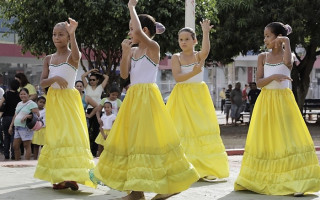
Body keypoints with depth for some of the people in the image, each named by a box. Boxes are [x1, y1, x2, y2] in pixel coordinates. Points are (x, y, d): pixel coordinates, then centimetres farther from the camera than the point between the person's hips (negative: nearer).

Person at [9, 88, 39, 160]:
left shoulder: (31, 104, -6)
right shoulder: (19, 104, 20)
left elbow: (37, 114, -15)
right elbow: (15, 116, 24)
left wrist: (27, 116, -24)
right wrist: (11, 126, 19)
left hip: (26, 128, -8)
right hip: (17, 127, 8)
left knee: (27, 146, -4)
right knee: (15, 146, 7)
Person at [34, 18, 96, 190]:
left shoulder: (72, 56, -4)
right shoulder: (49, 59, 9)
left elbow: (76, 55, -31)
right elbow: (42, 83, 3)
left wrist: (72, 34, -44)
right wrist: (55, 78, -18)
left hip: (69, 98, -5)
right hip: (53, 99, 5)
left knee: (71, 133, -11)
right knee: (56, 135, 5)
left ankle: (72, 176, -16)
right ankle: (61, 177, 10)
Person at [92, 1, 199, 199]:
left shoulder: (153, 47, -9)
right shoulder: (133, 51, 13)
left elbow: (139, 31, -25)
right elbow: (124, 74, 9)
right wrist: (125, 52, -1)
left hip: (148, 97, -8)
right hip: (133, 97, 8)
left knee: (149, 138, -9)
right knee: (133, 138, 7)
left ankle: (169, 184, -1)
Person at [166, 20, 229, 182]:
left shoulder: (199, 56, 4)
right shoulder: (176, 57, 1)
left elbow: (206, 50, -21)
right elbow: (177, 77, -12)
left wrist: (206, 32, -29)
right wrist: (193, 73, -25)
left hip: (199, 96, 1)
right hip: (182, 95, -1)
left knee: (202, 128, -2)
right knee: (182, 130, -2)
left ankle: (205, 168, 4)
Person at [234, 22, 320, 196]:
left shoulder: (287, 56, 0)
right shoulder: (263, 57, 6)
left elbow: (288, 62, -26)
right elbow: (259, 82, -2)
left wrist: (285, 42, -16)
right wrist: (273, 77, -19)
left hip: (283, 101, -3)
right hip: (266, 101, 3)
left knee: (288, 139, -9)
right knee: (264, 141, 6)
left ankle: (296, 182, -10)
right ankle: (261, 180, 14)